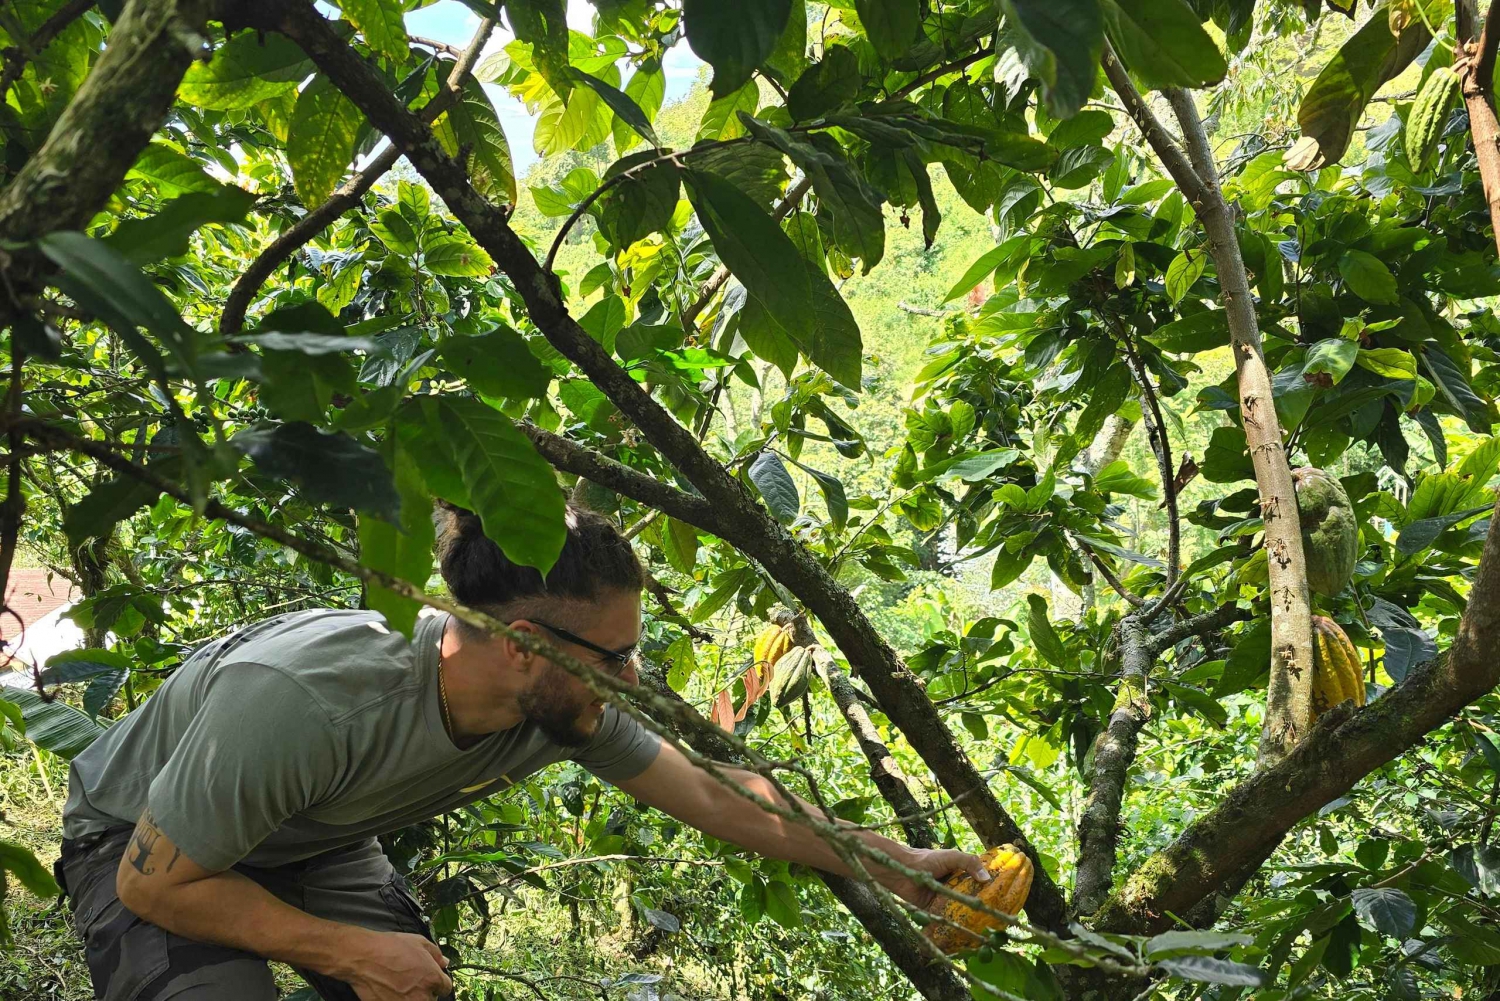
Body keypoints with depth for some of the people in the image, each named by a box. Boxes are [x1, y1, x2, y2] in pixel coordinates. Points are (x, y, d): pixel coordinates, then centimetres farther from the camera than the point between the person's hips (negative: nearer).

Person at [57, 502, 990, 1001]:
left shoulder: (563, 705, -23)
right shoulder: (296, 698, -42)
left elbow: (713, 795, -11)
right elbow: (155, 884, -28)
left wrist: (890, 864, -9)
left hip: (311, 844, 6)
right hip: (144, 849, -5)